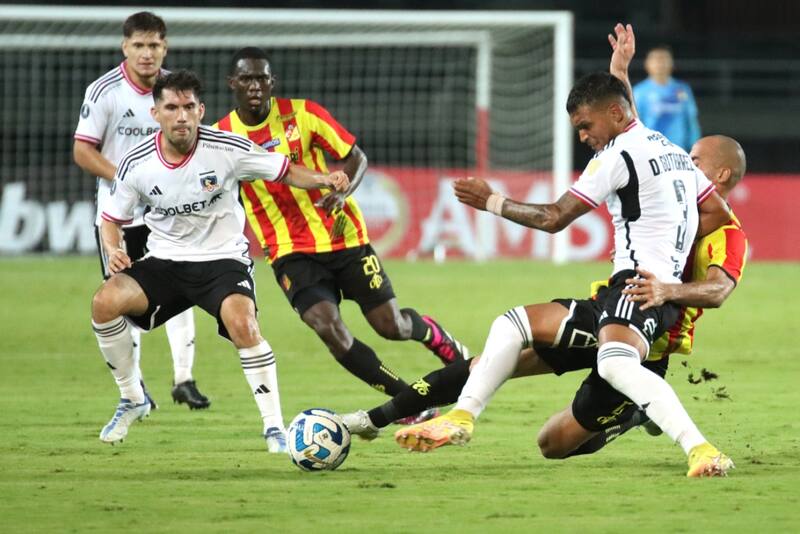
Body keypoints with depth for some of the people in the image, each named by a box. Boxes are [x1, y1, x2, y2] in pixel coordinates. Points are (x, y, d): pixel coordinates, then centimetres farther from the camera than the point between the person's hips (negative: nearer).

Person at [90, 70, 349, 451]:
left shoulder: (227, 149, -12)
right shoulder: (136, 163, -6)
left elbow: (285, 172, -3)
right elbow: (111, 219, 7)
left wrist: (324, 180, -23)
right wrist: (113, 250, -15)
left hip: (222, 259, -3)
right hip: (164, 261, 3)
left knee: (243, 325, -32)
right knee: (105, 302, -22)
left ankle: (274, 426, -17)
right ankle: (132, 400, 1)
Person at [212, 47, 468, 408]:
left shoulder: (302, 114, -8)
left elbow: (356, 157, -1)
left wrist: (342, 192, -20)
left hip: (343, 237, 0)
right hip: (291, 253, 0)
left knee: (391, 325, 2)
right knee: (328, 328, -21)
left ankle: (436, 336, 40)